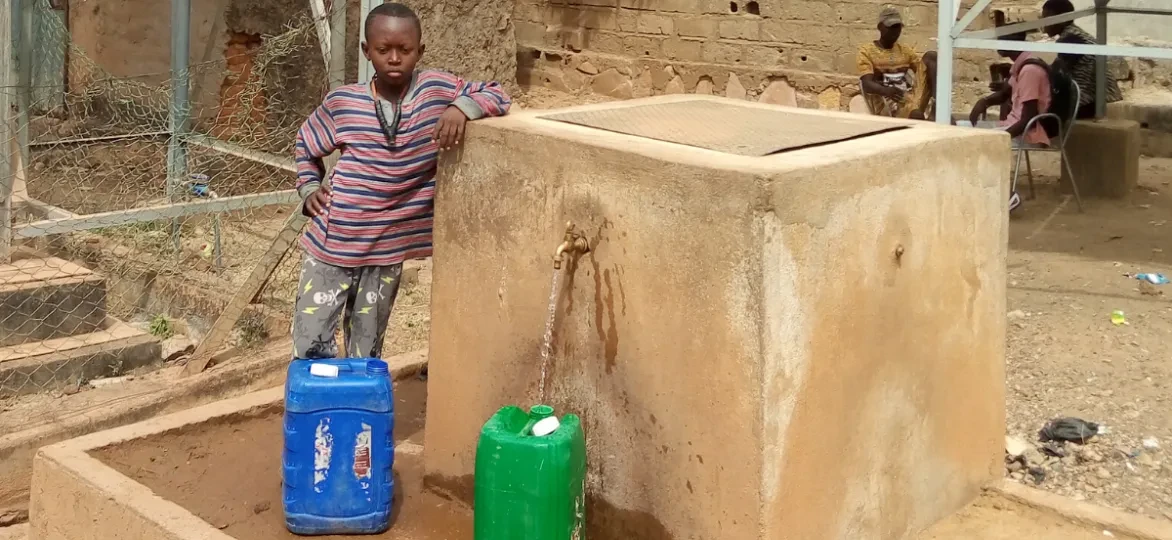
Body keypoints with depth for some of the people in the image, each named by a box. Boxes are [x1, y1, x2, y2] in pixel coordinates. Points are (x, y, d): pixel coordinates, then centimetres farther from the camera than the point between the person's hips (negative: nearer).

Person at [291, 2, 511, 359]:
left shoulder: (435, 90, -7)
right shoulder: (341, 102, -3)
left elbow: (498, 96, -7)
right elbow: (304, 145, 15)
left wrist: (461, 107, -25)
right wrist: (310, 188, 1)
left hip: (385, 252, 0)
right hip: (331, 245, 0)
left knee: (366, 358, 12)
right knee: (310, 351, 3)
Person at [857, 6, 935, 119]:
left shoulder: (905, 50, 22)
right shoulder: (867, 51, 4)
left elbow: (923, 71, 12)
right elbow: (867, 85, -11)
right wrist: (886, 90, -35)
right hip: (887, 103, -5)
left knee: (930, 57, -13)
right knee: (916, 115, -40)